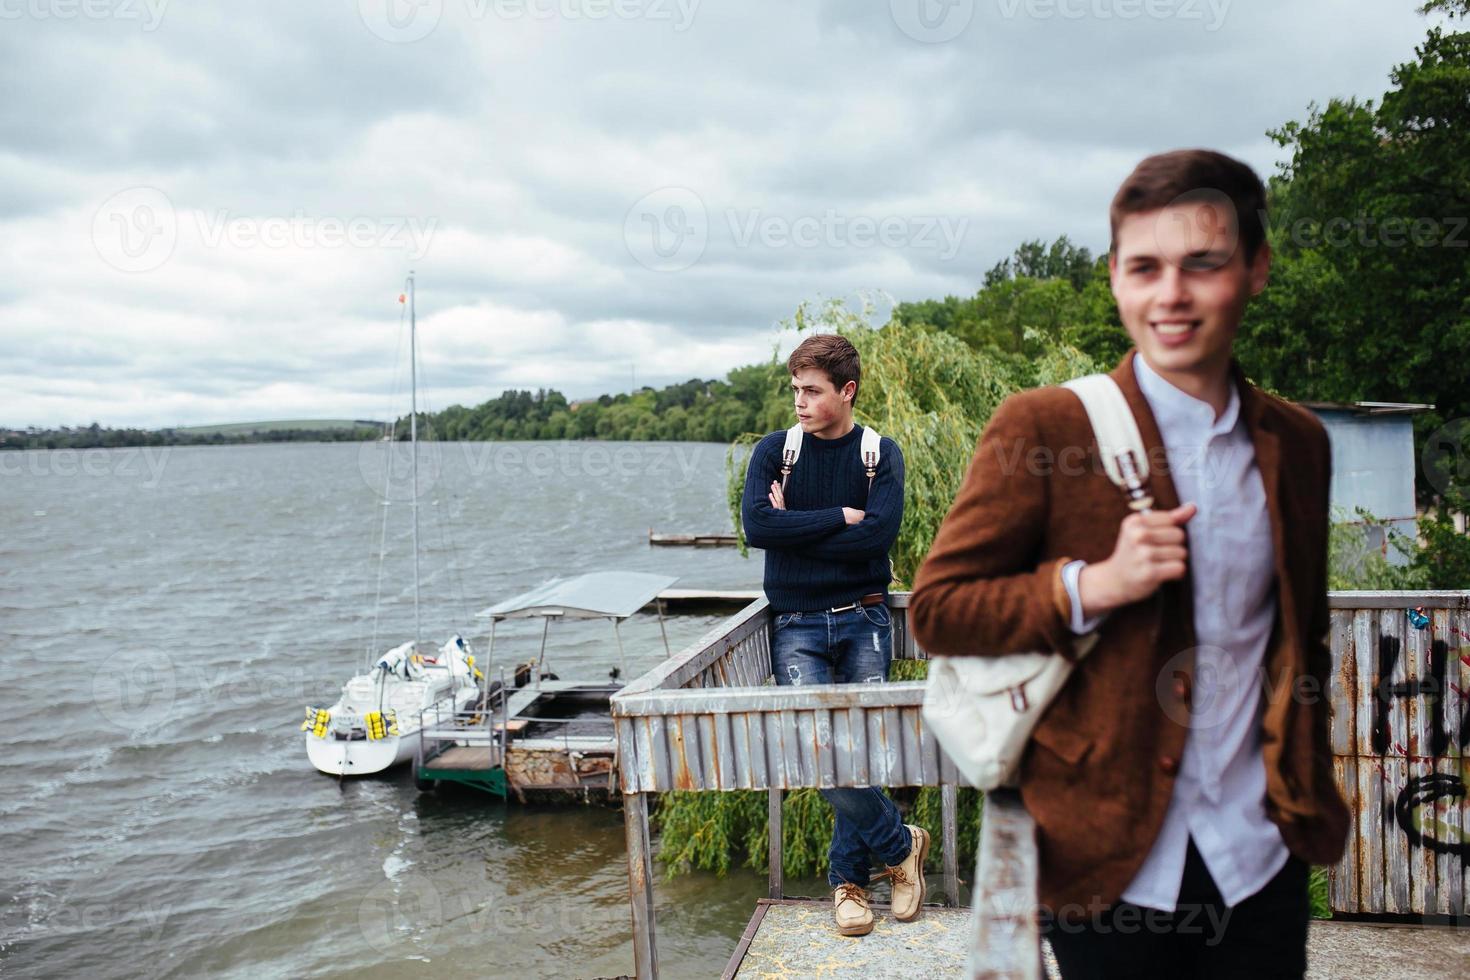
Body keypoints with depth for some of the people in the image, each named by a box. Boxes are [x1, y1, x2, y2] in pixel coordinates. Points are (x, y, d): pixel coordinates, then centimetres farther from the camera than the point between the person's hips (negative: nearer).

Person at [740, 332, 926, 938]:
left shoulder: (880, 454, 3)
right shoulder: (774, 450, 4)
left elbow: (879, 533, -13)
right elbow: (755, 525, -13)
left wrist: (795, 528, -9)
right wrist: (839, 517, -11)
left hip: (863, 620, 0)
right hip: (797, 625, 0)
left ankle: (848, 877, 18)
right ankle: (900, 843, 8)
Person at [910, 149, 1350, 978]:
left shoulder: (1298, 443, 5)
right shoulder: (1042, 428, -11)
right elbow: (936, 610, -10)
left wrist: (1310, 790, 15)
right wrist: (1094, 585, -22)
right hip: (1111, 863, -4)